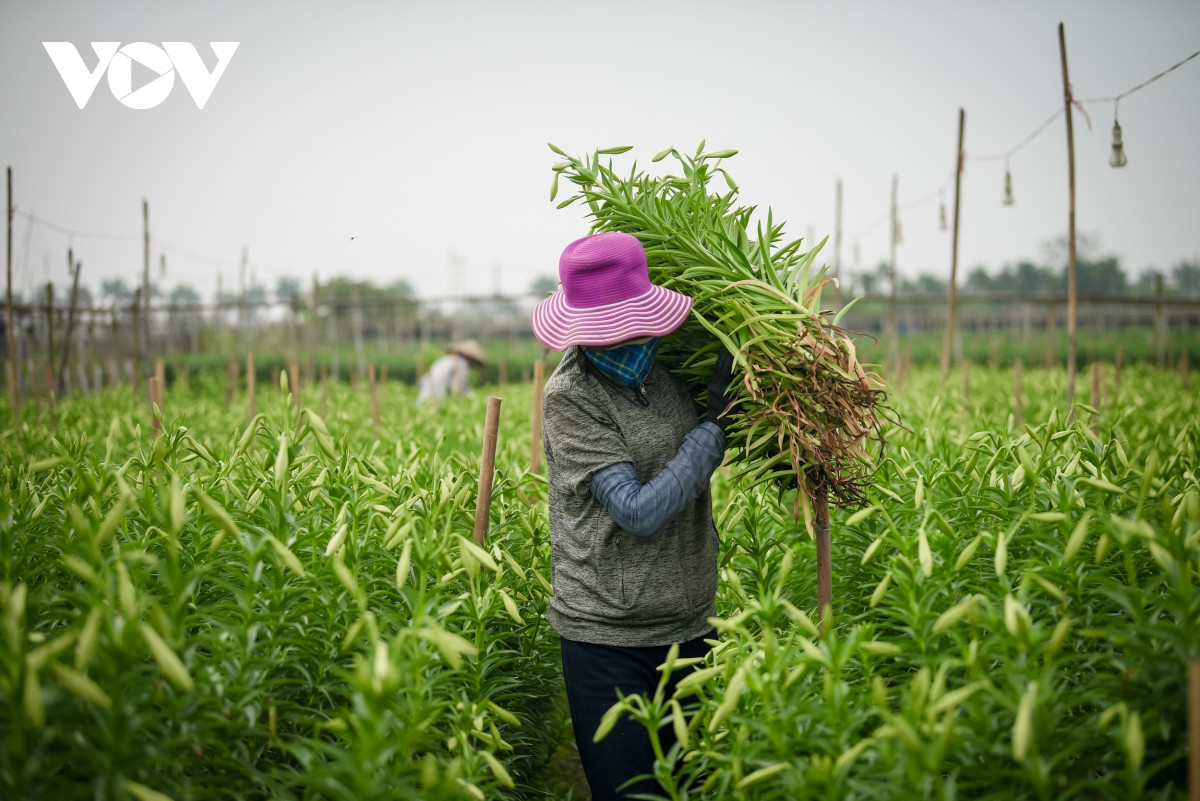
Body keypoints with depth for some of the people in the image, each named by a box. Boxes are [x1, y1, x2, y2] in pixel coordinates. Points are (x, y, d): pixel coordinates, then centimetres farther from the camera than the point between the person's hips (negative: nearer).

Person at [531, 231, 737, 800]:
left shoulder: (673, 366, 2)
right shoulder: (568, 397, -15)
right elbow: (641, 513, -21)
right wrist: (715, 425, -16)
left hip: (690, 628, 6)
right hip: (609, 640, -5)